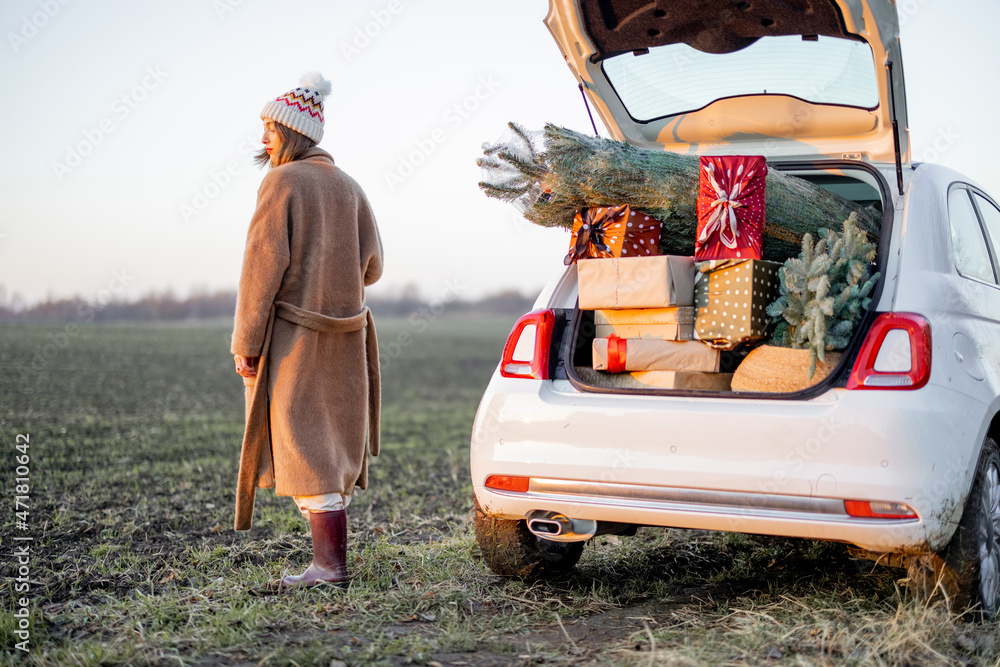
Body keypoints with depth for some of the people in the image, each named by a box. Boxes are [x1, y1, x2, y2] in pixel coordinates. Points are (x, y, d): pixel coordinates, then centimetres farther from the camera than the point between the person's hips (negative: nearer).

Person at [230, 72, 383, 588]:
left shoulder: (281, 182, -8)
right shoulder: (348, 187, 11)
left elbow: (264, 264, -13)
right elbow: (371, 264, 8)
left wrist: (246, 342, -11)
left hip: (292, 333, -7)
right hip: (343, 335, 7)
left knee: (305, 446, -3)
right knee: (330, 445, 13)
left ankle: (331, 564, -3)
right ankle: (329, 554, 18)